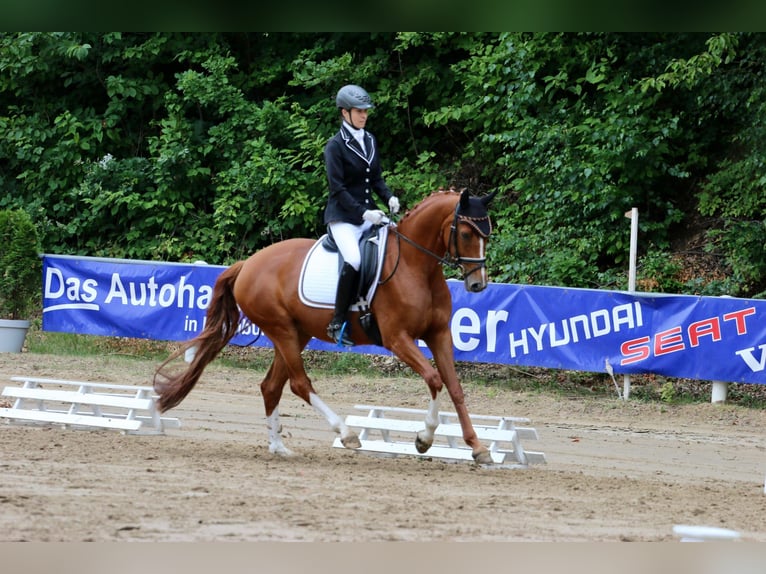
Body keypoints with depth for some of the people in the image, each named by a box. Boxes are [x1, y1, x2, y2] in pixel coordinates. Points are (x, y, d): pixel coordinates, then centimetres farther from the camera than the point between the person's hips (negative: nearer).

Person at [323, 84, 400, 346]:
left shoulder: (370, 140, 12)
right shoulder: (335, 146, -9)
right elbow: (338, 189, -14)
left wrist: (389, 197, -2)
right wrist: (363, 212, -23)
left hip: (369, 214, 7)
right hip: (343, 217, -7)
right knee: (354, 260, -31)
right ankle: (337, 323, -25)